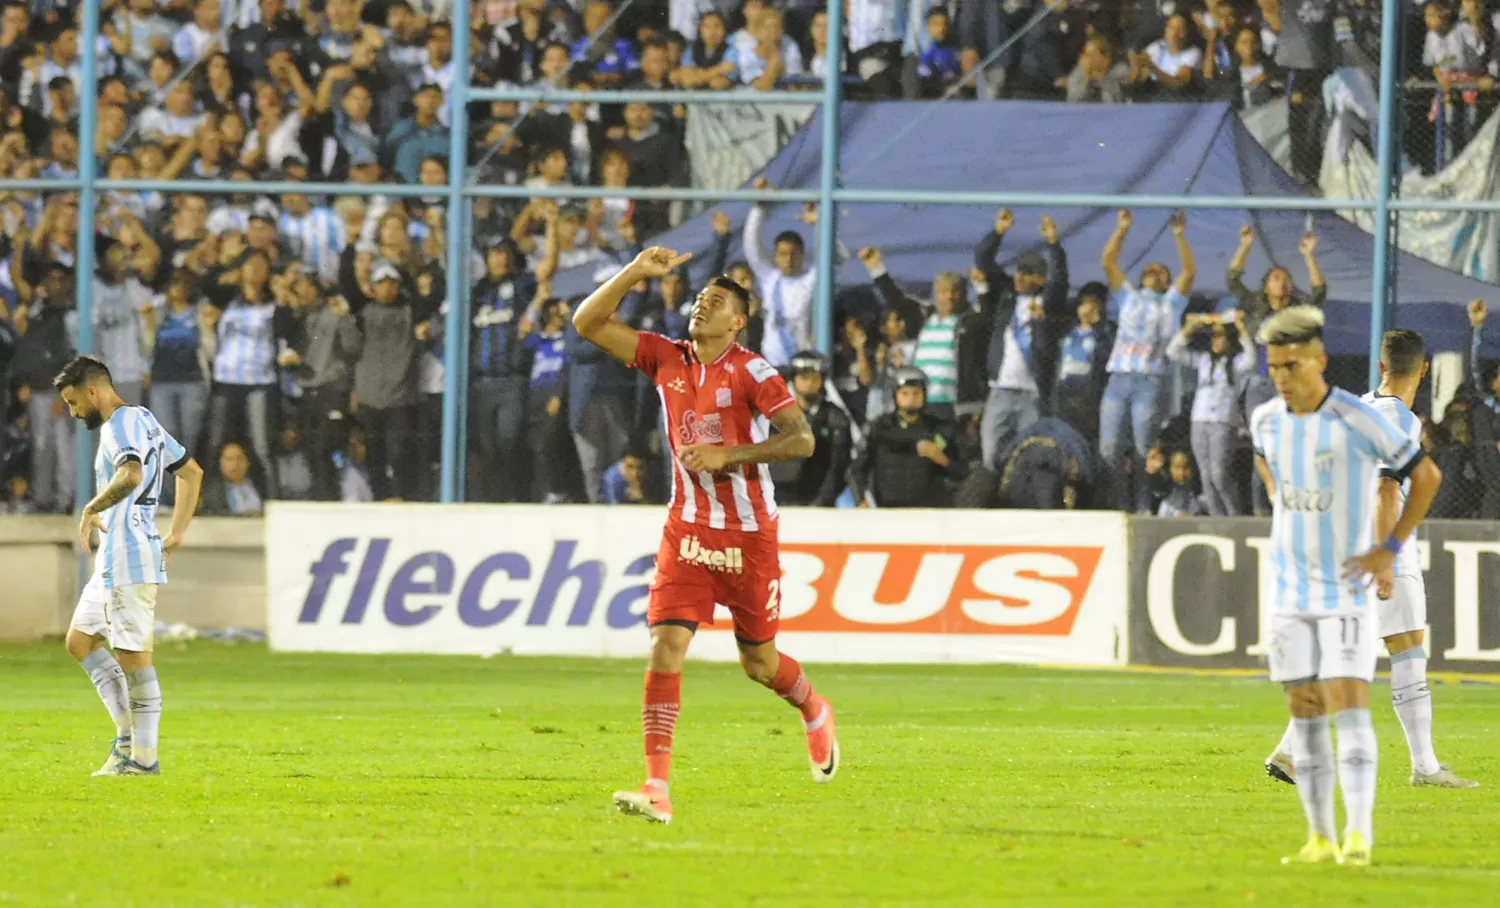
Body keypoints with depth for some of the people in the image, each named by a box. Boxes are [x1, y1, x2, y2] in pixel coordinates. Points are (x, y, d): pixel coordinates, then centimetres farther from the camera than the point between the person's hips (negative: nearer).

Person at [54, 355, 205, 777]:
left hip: (128, 562, -11)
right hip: (115, 560, 11)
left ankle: (143, 757, -2)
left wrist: (92, 509, -19)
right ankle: (128, 735, 14)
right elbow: (191, 471, 27)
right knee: (80, 640, 15)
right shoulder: (143, 420, 17)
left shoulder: (122, 424, -13)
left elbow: (131, 475, -33)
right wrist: (176, 535, 22)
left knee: (133, 656, -6)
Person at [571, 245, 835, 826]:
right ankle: (657, 789, -18)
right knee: (665, 646, -14)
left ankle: (815, 713, 45)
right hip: (687, 532, 3)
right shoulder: (666, 359, 3)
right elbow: (588, 324, 1)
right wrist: (635, 273, -11)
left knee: (759, 661, 10)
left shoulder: (751, 372, -11)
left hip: (748, 536, -3)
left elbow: (801, 439, -18)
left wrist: (727, 454, -23)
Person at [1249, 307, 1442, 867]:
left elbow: (1426, 474, -7)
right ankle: (1320, 837, 9)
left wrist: (1390, 548, -8)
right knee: (1304, 712, 5)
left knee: (1348, 704, -14)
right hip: (1291, 589, 5)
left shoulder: (1357, 421, -14)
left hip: (1347, 588, -5)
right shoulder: (1266, 421, 3)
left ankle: (1359, 833, -17)